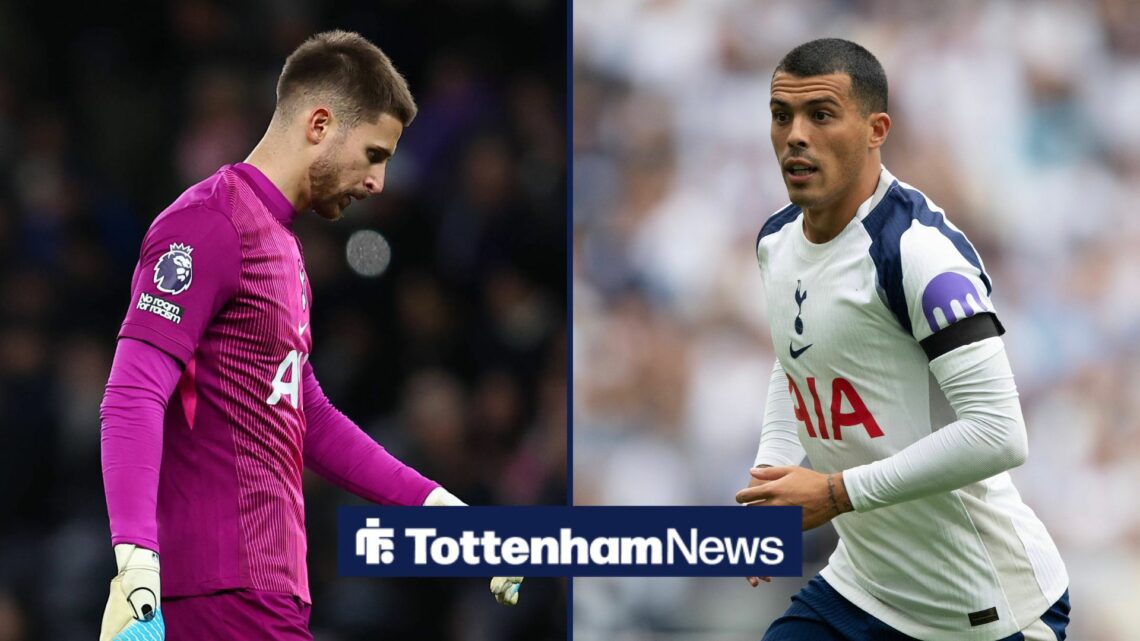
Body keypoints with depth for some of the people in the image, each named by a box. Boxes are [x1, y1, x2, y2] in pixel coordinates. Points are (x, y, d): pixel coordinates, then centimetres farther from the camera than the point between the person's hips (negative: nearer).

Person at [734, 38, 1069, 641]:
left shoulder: (916, 248, -22)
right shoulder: (776, 241, 5)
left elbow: (997, 435, -28)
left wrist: (836, 493, -23)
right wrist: (772, 471, 6)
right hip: (860, 587, 8)